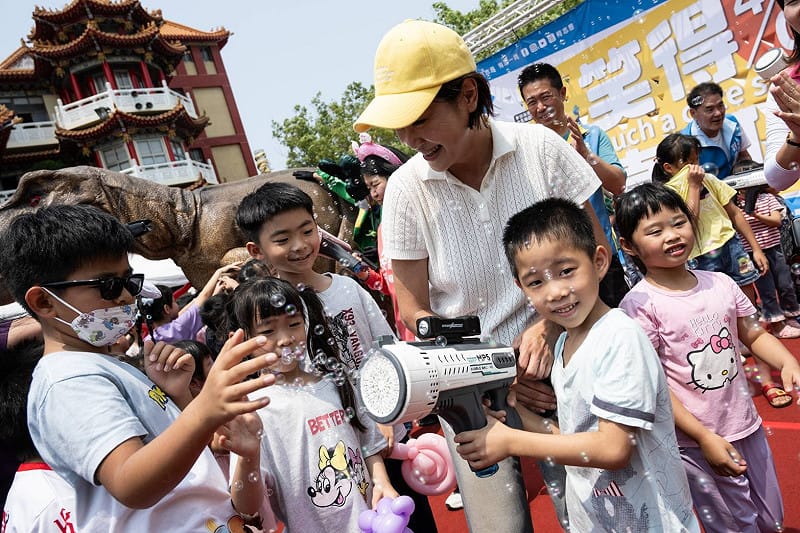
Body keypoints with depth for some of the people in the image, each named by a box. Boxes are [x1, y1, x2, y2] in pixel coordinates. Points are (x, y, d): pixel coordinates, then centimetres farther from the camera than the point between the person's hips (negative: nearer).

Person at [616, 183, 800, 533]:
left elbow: (755, 335, 11)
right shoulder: (640, 305, -18)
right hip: (695, 442, -5)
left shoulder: (720, 283, -1)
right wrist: (704, 437, -20)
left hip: (746, 426, 6)